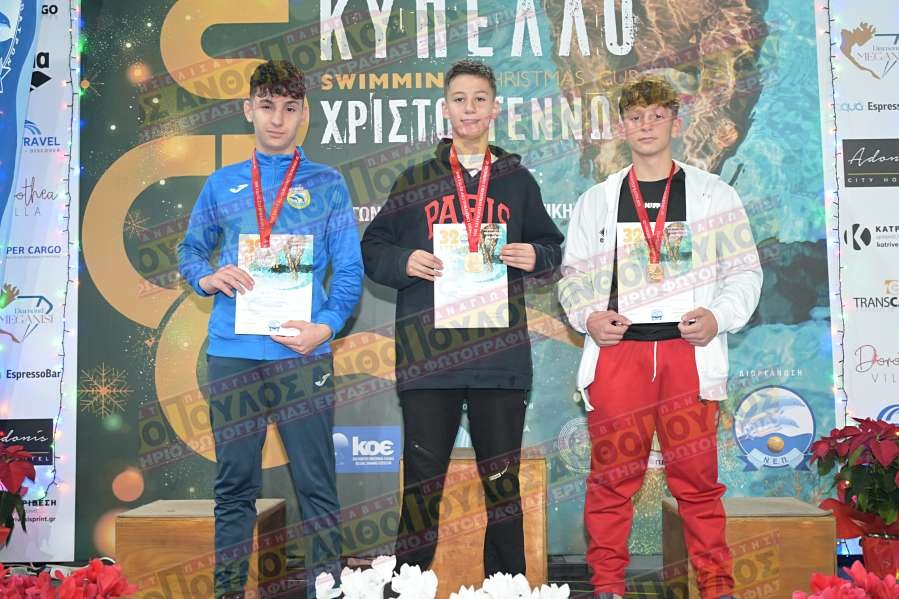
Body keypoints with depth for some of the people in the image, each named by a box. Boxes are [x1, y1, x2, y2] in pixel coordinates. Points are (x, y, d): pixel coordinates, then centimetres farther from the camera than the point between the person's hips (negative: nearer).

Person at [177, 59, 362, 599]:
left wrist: (326, 326, -12)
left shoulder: (327, 184, 7)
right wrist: (207, 277, -4)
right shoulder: (223, 184, 14)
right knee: (234, 487, 9)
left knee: (317, 487, 1)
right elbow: (190, 250, 19)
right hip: (232, 354, 2)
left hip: (302, 353, -2)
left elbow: (349, 268, 3)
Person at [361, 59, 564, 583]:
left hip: (500, 353, 1)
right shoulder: (415, 181, 10)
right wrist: (403, 261, -10)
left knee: (503, 481, 8)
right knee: (422, 481, 3)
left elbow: (553, 246, 19)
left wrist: (534, 257, -3)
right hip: (429, 353, 0)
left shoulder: (518, 180, 13)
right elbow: (372, 247, 11)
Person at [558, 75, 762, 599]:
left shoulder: (714, 193, 12)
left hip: (689, 349, -1)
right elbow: (573, 275, 15)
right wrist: (587, 317, -4)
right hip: (618, 349, 1)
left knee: (697, 476, 0)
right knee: (612, 476, 1)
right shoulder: (596, 201, 15)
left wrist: (720, 316, -8)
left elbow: (745, 270, 10)